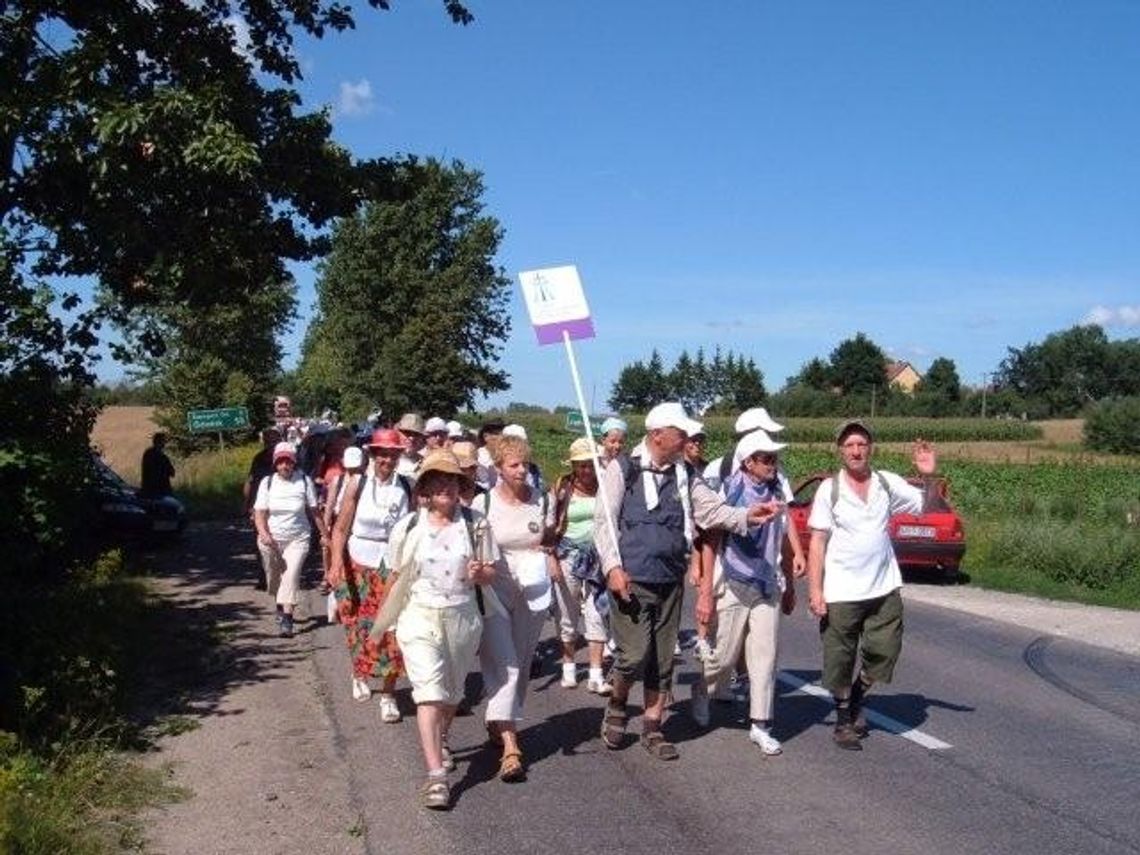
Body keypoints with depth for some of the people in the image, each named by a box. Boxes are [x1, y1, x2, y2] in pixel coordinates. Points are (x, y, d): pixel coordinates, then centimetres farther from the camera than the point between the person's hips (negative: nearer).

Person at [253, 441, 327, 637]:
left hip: (297, 539, -2)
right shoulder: (267, 482, -3)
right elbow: (259, 513, -4)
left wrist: (325, 535, 1)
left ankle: (286, 619, -19)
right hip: (272, 539, 2)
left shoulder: (304, 481, -7)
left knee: (291, 575, -16)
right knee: (273, 576, 14)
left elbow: (314, 512, -1)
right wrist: (263, 534, -21)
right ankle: (280, 606, 41)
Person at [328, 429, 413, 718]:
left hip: (394, 567, 1)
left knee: (392, 630, -4)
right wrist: (336, 564, -16)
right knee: (360, 627, 10)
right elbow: (341, 528, -5)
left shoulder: (407, 486, -2)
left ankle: (388, 695, 8)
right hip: (358, 564, 0)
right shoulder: (358, 484, -6)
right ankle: (359, 675, 38)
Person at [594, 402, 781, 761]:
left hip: (670, 582, 5)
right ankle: (617, 707, 18)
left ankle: (652, 727, 23)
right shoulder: (623, 470, -4)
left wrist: (746, 516, -19)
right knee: (634, 654, -11)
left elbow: (712, 510, 0)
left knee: (663, 660, 9)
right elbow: (603, 521, -6)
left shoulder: (685, 476, 10)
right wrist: (613, 567, -15)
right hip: (631, 580, -5)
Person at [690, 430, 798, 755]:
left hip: (768, 588, 4)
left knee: (764, 658, 2)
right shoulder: (730, 493, -9)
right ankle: (701, 691, 35)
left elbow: (783, 543, 14)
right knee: (725, 655, 5)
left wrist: (789, 587, 16)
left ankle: (760, 726, 10)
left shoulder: (777, 494, 6)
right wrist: (706, 593, -13)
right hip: (734, 585, -4)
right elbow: (711, 544, -10)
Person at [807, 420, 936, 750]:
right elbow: (817, 542, -6)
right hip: (840, 594, -3)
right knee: (840, 661, 7)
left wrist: (929, 476, -10)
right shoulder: (829, 489, -6)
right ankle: (844, 719, 27)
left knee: (885, 651, 7)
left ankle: (858, 698, 34)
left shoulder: (888, 484, 2)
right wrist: (815, 590, -12)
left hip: (884, 590, 3)